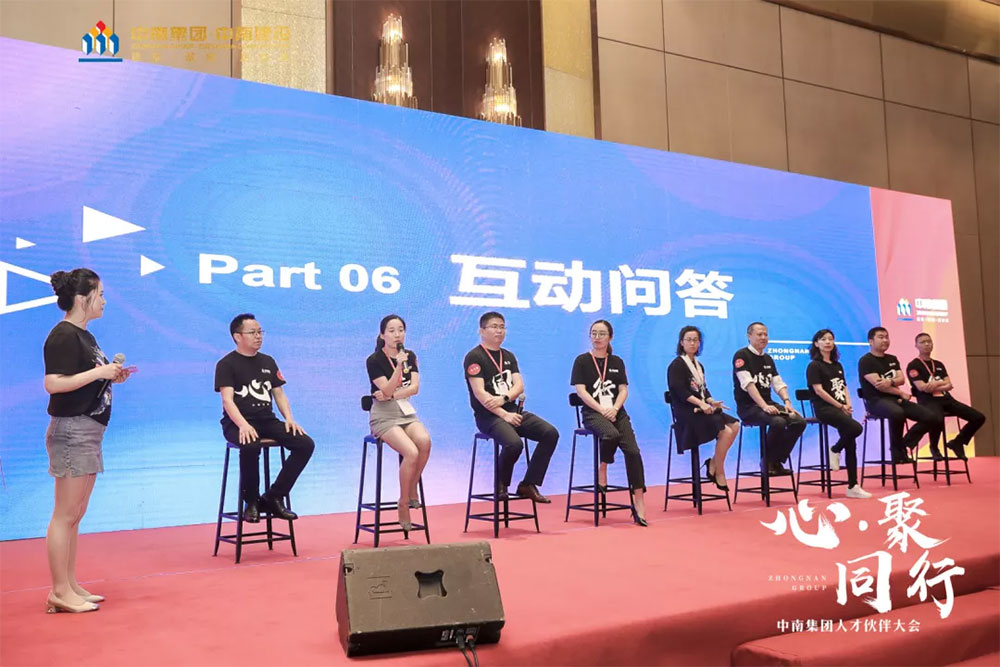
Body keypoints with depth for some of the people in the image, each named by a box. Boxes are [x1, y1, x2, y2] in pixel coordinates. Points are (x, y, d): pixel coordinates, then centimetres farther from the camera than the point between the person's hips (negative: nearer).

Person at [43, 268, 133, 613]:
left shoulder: (83, 336, 15)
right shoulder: (63, 335, -13)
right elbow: (53, 383, -22)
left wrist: (112, 377, 5)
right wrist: (99, 372, -19)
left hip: (88, 432, 10)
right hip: (71, 430, -10)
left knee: (74, 516, 13)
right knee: (65, 515, -4)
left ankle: (70, 587, 21)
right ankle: (60, 592, 4)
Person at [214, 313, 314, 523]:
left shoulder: (268, 362, 17)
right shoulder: (226, 364, 0)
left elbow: (279, 394, 17)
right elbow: (227, 399, -12)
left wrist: (289, 418, -3)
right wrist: (243, 425, -29)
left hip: (267, 421, 6)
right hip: (238, 423, -5)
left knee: (306, 444, -16)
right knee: (251, 446, -39)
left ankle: (273, 497, -8)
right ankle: (251, 501, -14)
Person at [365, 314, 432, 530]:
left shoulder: (410, 356, 10)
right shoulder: (374, 360, -6)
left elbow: (414, 387, 0)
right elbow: (387, 390, -15)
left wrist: (391, 395, -12)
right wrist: (399, 366, -24)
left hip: (406, 412, 5)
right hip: (384, 417, -5)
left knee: (425, 441, -29)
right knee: (411, 452, -28)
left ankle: (412, 490, -7)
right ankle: (403, 504, -9)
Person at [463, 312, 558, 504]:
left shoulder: (508, 356, 17)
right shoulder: (474, 357, -4)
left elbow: (519, 386, 6)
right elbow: (479, 393, -14)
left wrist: (503, 398, -16)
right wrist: (504, 415, -22)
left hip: (512, 410, 7)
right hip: (488, 416, -7)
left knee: (551, 433, -13)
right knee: (514, 443, -33)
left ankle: (528, 484, -6)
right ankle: (501, 486, -4)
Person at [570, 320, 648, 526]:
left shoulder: (617, 362, 15)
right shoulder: (582, 361, 4)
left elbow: (623, 390, 9)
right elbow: (581, 391, -4)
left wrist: (614, 409, -10)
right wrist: (602, 410, -15)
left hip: (617, 412, 4)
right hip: (592, 413, -3)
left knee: (632, 450, -17)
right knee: (611, 434, -37)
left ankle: (639, 502, -15)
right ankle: (602, 469, -8)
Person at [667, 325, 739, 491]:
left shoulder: (699, 365, 20)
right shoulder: (676, 365, -5)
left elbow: (703, 390, 15)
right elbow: (680, 391, -16)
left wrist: (712, 402, -5)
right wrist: (700, 403, -24)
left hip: (702, 409, 8)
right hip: (686, 411, -8)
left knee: (734, 426, -9)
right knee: (725, 431, -21)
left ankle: (713, 463, -1)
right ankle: (719, 473, -7)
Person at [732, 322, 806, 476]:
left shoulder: (768, 359, 17)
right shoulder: (741, 355, -6)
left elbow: (778, 383, 11)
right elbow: (748, 384, -17)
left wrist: (787, 401, -9)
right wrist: (764, 406, -27)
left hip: (768, 404, 7)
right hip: (748, 407, -7)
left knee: (799, 421, -14)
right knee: (778, 422, -32)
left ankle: (777, 460, -4)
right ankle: (768, 462, -10)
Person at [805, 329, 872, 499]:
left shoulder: (837, 365, 21)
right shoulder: (814, 365, 0)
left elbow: (844, 388, 18)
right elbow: (818, 390, -9)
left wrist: (847, 404, -3)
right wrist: (840, 406, -11)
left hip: (840, 407, 6)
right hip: (824, 408, -6)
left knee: (851, 444, -9)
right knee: (856, 428, -28)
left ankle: (853, 486, -8)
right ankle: (835, 450, 0)